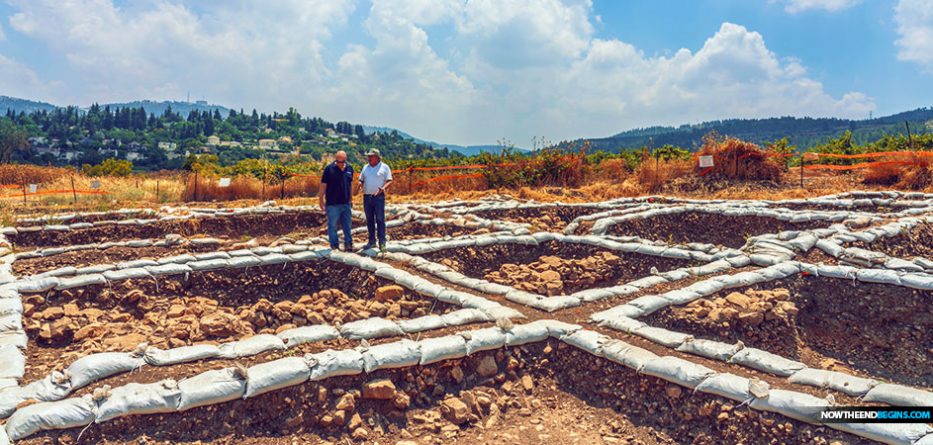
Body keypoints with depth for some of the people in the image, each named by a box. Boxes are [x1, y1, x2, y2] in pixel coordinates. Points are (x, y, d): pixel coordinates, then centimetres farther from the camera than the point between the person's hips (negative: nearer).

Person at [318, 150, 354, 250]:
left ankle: (348, 244, 18)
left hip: (346, 203, 4)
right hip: (332, 204, -4)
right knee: (332, 225, 4)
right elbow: (323, 186, -4)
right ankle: (334, 246, 13)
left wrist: (350, 198, 17)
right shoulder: (329, 169, -8)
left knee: (347, 225, 9)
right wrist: (321, 200, -4)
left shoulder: (349, 168, 7)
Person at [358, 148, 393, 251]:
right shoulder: (365, 167, 14)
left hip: (379, 197, -5)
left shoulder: (384, 167, 1)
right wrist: (360, 185, -6)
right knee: (369, 220, 8)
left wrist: (383, 188, -22)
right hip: (367, 197, 5)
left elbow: (389, 181, -4)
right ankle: (372, 241, 16)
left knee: (380, 220, -6)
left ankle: (382, 242, -5)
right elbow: (361, 180, 17)